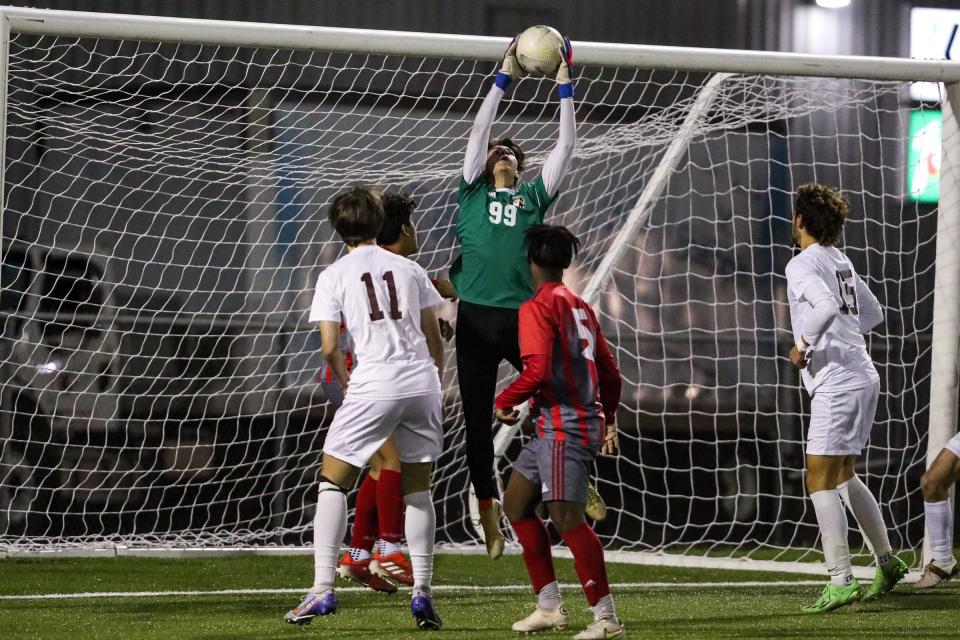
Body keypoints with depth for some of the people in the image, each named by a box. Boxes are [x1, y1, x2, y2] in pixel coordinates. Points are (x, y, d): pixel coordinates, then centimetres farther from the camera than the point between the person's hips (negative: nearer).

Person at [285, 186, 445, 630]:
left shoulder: (333, 276, 3)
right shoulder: (409, 269, 12)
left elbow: (330, 347, -3)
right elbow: (434, 337, 15)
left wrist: (346, 383, 14)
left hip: (373, 388, -3)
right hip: (421, 383, 3)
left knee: (333, 482, 5)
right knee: (417, 489, 14)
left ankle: (322, 589, -4)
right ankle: (422, 594, 11)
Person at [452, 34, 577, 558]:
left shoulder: (533, 197, 16)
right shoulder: (472, 192, 13)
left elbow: (565, 144, 14)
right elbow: (479, 129, 7)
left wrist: (564, 86, 11)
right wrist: (505, 77, 8)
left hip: (525, 316, 0)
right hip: (476, 316, 0)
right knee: (478, 421, 5)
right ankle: (488, 510, 15)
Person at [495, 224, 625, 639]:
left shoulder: (537, 308, -10)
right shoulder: (581, 307, 16)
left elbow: (538, 371, -21)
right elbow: (610, 373, 19)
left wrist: (504, 402, -5)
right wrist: (608, 419, 32)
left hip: (563, 426, -10)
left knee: (567, 517, -14)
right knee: (516, 503, 15)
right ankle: (549, 607, 15)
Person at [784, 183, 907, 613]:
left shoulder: (802, 264, -11)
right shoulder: (841, 262, 15)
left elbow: (826, 305, -29)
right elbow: (872, 313, 26)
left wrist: (803, 343, -16)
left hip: (836, 384, -9)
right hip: (863, 377, 9)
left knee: (820, 481, -8)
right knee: (843, 477, 21)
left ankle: (841, 581, -14)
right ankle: (887, 562, 27)